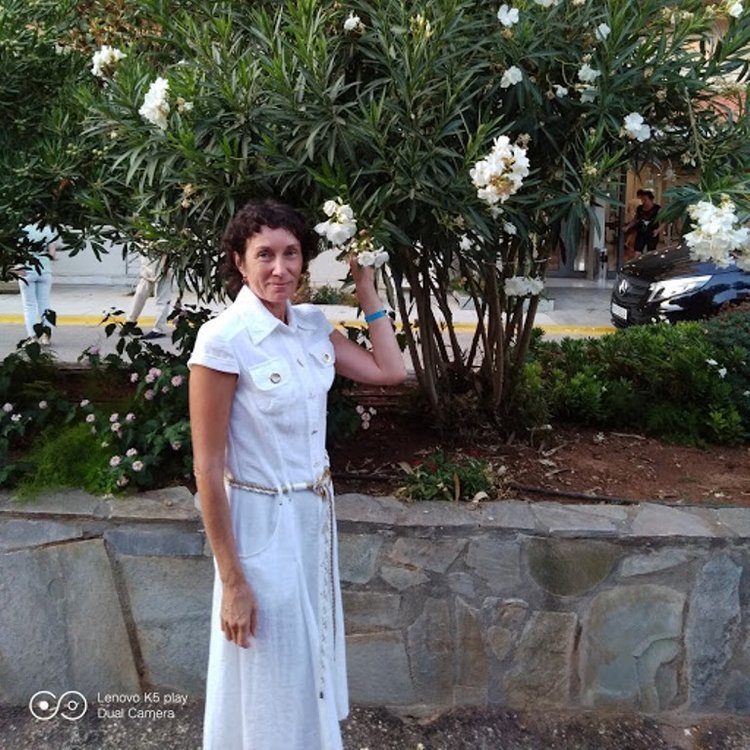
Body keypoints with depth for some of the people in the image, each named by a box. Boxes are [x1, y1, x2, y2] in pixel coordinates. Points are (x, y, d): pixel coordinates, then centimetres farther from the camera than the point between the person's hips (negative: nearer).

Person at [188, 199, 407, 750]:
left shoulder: (311, 325, 0)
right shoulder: (224, 339, -21)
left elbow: (390, 371, 6)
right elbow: (208, 466, -19)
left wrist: (366, 289, 1)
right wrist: (232, 579, -17)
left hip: (316, 513, 7)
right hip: (263, 522, -7)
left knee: (311, 663, 26)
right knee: (271, 687, 13)